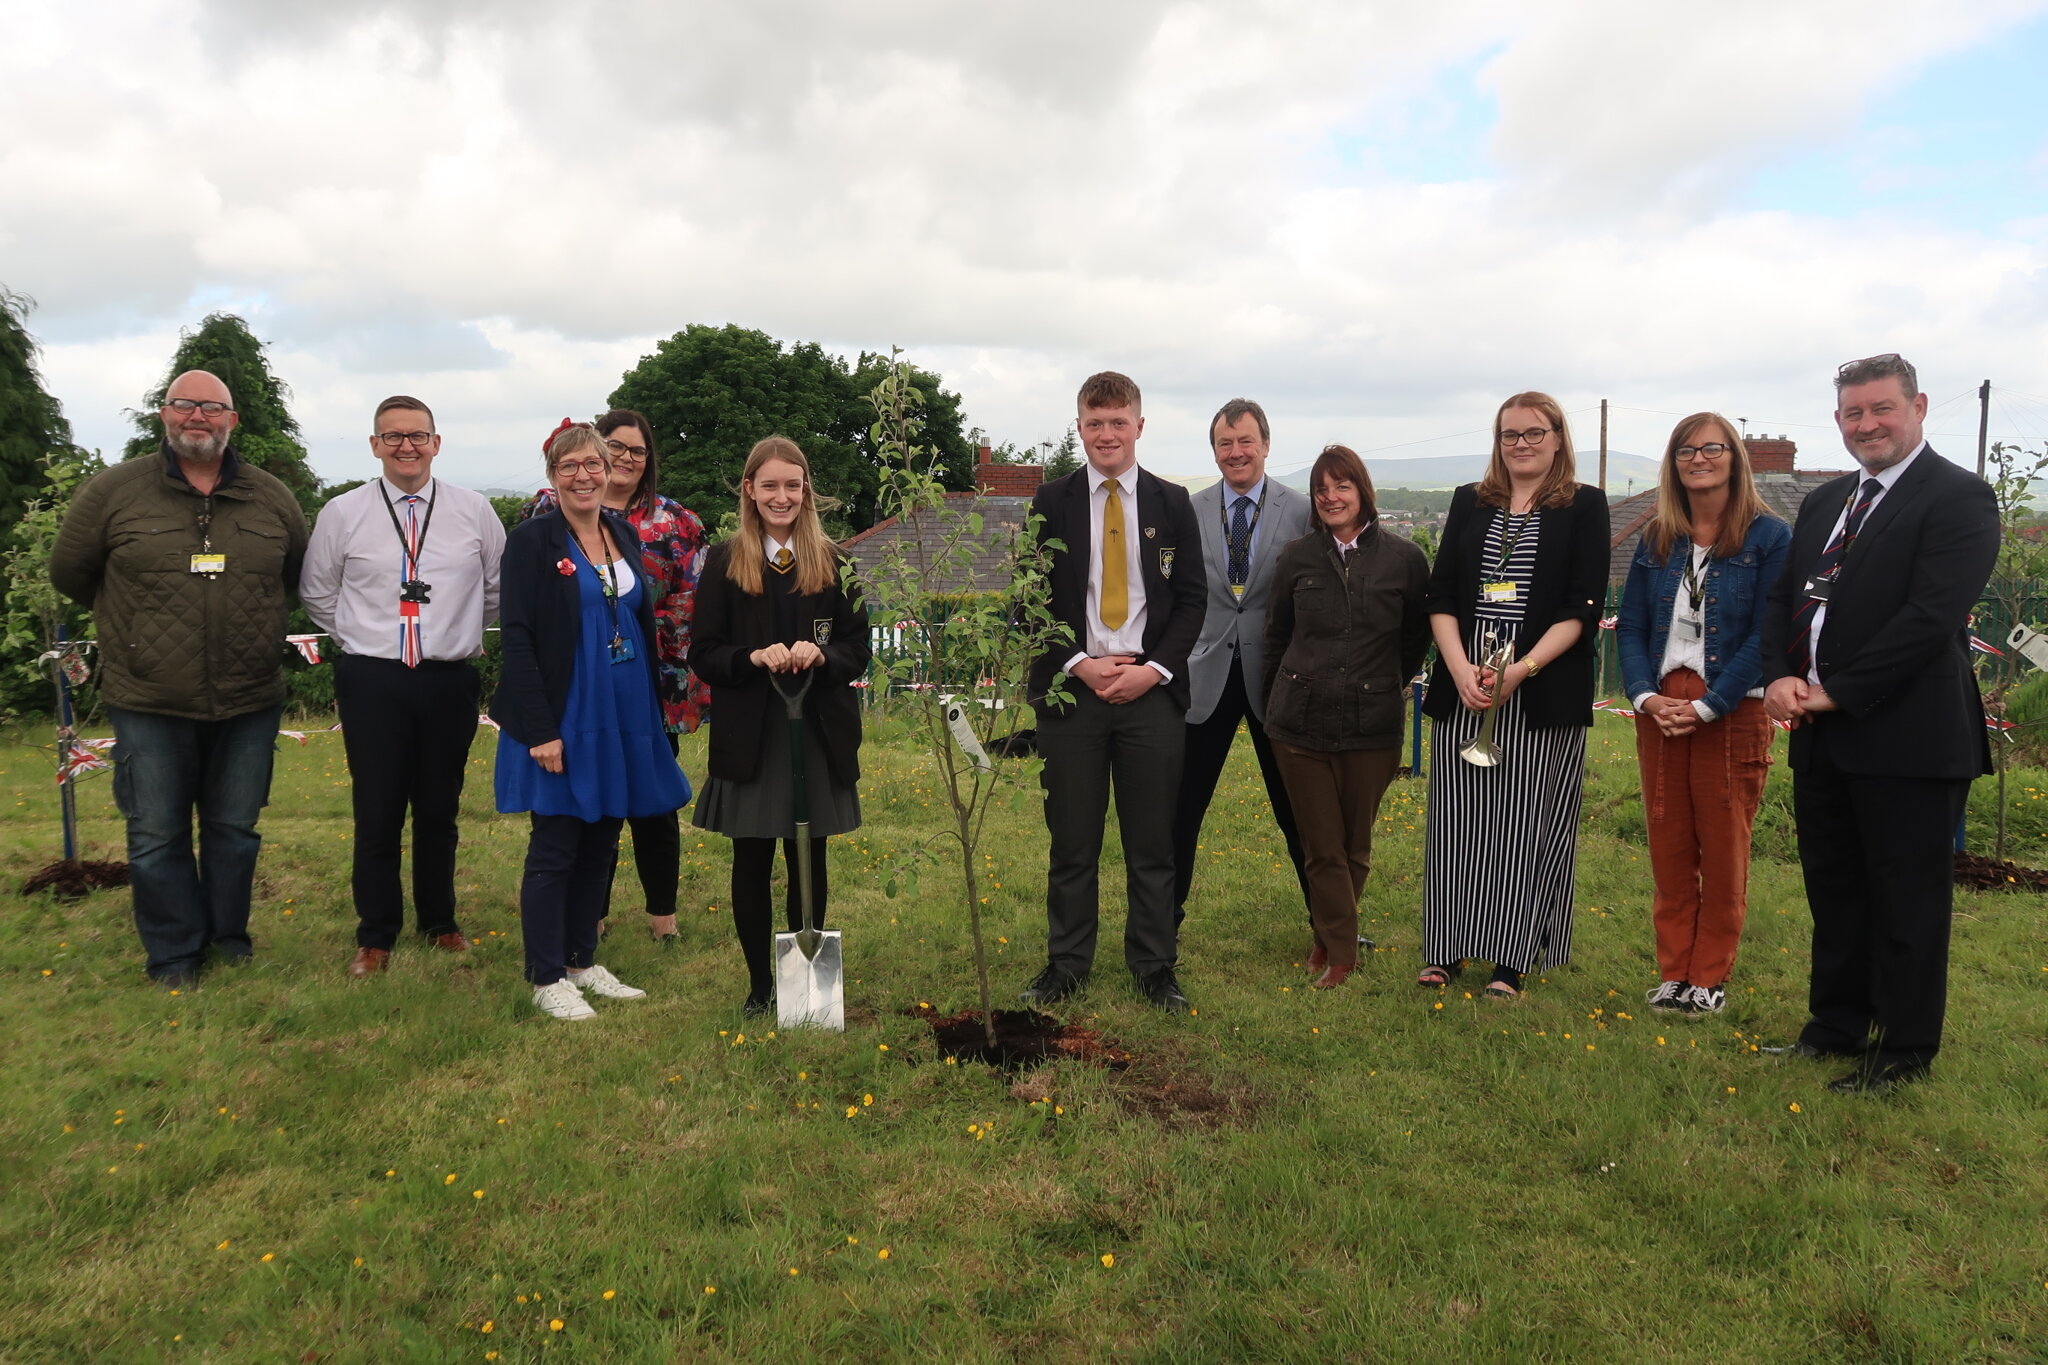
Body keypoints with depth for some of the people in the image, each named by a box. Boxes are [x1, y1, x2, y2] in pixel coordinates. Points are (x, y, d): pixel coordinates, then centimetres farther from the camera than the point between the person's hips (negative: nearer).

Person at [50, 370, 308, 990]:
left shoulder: (273, 498, 3)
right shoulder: (112, 491, -3)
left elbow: (298, 577, 18)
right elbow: (70, 573, 8)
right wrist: (134, 621, 12)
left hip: (249, 704, 2)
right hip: (150, 706, -1)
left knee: (235, 828, 13)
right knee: (157, 836, 6)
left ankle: (229, 936, 30)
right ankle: (174, 956, 22)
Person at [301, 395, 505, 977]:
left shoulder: (475, 511, 2)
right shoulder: (342, 514, 1)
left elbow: (499, 590, 13)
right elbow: (318, 594, 12)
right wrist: (363, 639, 11)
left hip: (451, 680, 1)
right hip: (372, 682, -1)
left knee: (440, 810, 11)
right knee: (377, 814, 4)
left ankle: (440, 922, 28)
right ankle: (376, 935, 19)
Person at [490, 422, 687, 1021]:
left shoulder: (624, 533, 10)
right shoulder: (532, 539, -8)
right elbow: (517, 639, -12)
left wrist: (651, 713, 12)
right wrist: (541, 729, -18)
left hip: (624, 718, 6)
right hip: (561, 718, -6)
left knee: (601, 844, 13)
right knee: (555, 848, 1)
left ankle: (583, 961, 26)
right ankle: (547, 977, 13)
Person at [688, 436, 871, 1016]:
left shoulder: (834, 563, 5)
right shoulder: (724, 563, 2)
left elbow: (858, 650, 4)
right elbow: (703, 655, -1)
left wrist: (821, 654, -16)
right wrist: (754, 657, -19)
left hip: (818, 734, 1)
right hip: (749, 738, -1)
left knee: (809, 861, 8)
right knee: (752, 864, 6)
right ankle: (760, 983, 22)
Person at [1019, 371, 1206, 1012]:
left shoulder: (1172, 503, 7)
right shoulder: (1051, 502, 5)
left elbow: (1192, 598, 5)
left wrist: (1155, 669, -7)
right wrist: (1080, 665, -9)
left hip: (1152, 690, 1)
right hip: (1071, 688, 0)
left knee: (1152, 842, 7)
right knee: (1072, 840, 6)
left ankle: (1154, 968, 19)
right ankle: (1066, 964, 19)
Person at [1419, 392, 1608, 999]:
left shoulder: (1584, 506, 4)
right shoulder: (1469, 503, 12)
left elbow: (1583, 606, -4)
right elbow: (1441, 595, 6)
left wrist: (1521, 670, -16)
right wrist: (1461, 669, -10)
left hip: (1544, 692, -3)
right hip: (1464, 686, 3)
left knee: (1528, 824, 0)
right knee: (1457, 819, 5)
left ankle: (1511, 962, 7)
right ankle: (1444, 950, 14)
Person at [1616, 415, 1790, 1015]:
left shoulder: (1769, 536, -3)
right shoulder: (1656, 540, 10)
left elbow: (1766, 633, -9)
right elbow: (1630, 626, 7)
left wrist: (1707, 705, -15)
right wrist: (1644, 695, -9)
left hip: (1732, 711, -4)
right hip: (1660, 707, 4)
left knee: (1723, 847, 5)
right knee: (1668, 844, 8)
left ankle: (1711, 976, 16)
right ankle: (1673, 971, 19)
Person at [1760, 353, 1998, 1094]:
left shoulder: (1958, 497, -9)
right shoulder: (1823, 502, 14)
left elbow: (1932, 615, -19)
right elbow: (1783, 596, 12)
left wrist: (1839, 691, -19)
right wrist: (1780, 676, -7)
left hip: (1907, 736, -7)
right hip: (1822, 733, 8)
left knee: (1907, 901, 4)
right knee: (1832, 888, 17)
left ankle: (1903, 1053, 18)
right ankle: (1837, 1026, 32)